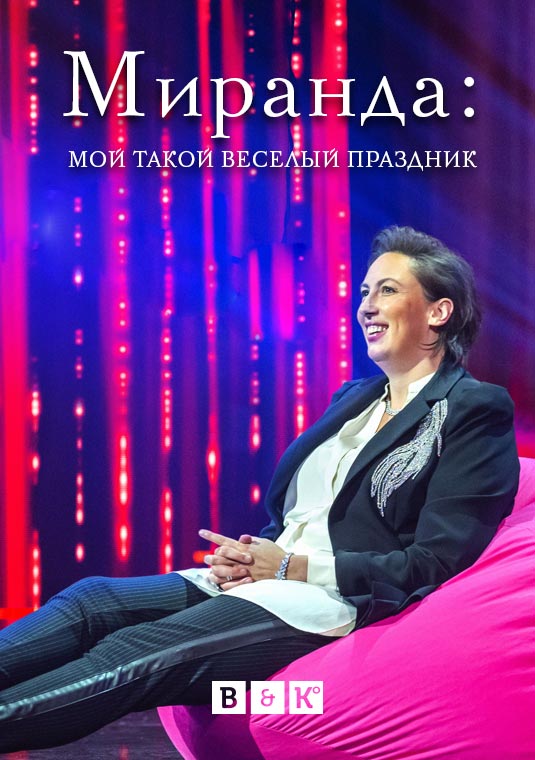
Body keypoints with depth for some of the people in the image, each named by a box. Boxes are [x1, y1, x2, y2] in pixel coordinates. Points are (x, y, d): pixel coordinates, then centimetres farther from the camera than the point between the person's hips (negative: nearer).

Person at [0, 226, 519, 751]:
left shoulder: (476, 409, -2)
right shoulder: (355, 397, 22)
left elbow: (435, 565, -11)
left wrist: (294, 566, -12)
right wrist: (251, 555, -1)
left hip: (345, 606, -7)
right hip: (270, 581, 8)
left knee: (130, 657, -26)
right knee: (90, 600, -15)